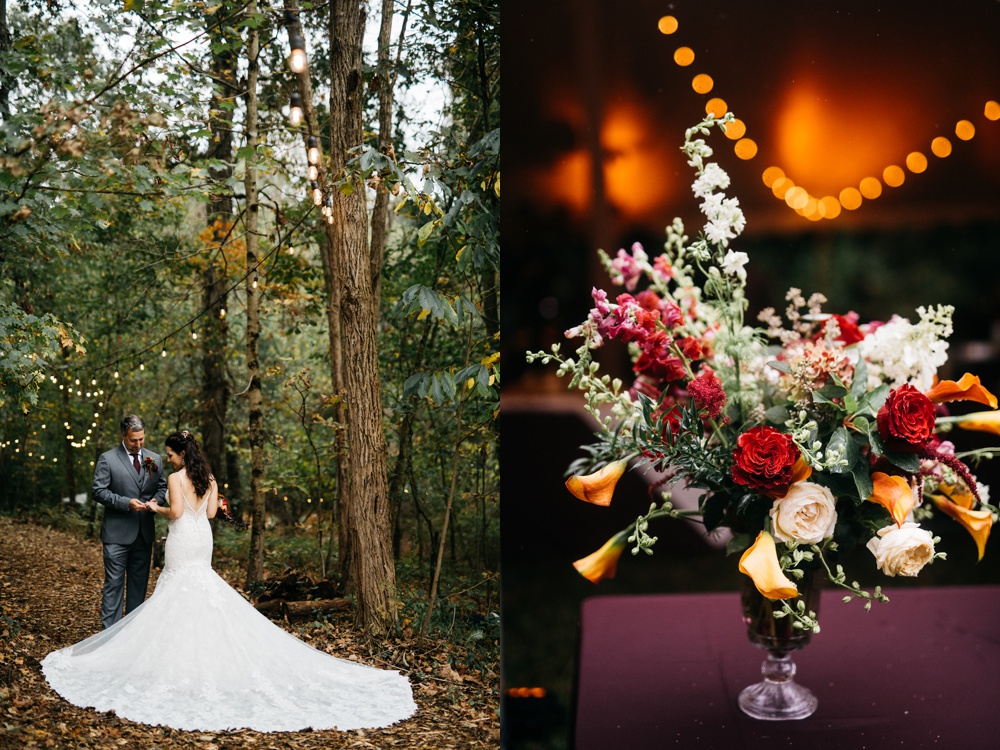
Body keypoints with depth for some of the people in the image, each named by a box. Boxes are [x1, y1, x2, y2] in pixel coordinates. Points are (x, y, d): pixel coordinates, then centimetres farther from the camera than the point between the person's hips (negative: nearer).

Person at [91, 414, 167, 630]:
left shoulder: (154, 459, 8)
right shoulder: (107, 459, -5)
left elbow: (162, 487, 14)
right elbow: (98, 491, -9)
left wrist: (155, 500, -8)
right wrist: (126, 503, -20)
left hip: (144, 533, 5)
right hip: (117, 533, -5)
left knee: (139, 583, 12)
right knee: (114, 584, -2)